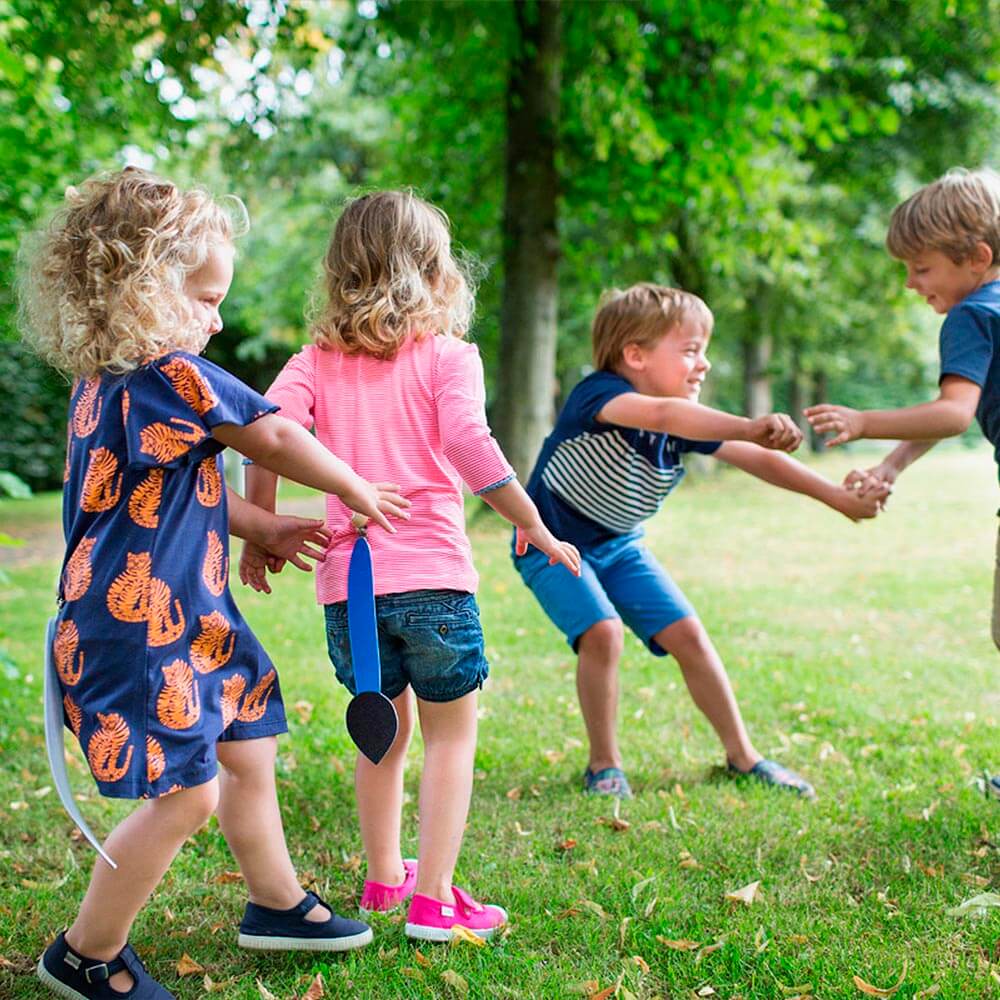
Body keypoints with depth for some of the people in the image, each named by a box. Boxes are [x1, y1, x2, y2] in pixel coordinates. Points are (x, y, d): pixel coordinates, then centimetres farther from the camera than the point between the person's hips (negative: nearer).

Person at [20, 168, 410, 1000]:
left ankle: (278, 904, 38)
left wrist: (260, 527, 14)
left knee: (248, 751, 20)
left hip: (188, 619, 10)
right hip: (142, 629, -10)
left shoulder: (104, 383, 8)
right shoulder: (176, 376, -21)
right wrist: (356, 490, 3)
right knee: (185, 794, -2)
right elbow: (275, 440, -13)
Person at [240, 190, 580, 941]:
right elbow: (468, 443, -17)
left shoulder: (317, 362, 9)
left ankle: (384, 878, 34)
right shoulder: (447, 355, -1)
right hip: (433, 575, -4)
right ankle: (433, 900, 7)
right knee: (451, 733, 9)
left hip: (347, 579, 4)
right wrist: (534, 526, -10)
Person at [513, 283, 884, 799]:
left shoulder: (690, 421, -7)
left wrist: (839, 497, -16)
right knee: (602, 632, -25)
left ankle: (742, 754, 14)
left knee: (687, 634, -1)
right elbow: (662, 415, -50)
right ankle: (603, 764, -4)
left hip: (619, 545, 6)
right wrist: (749, 427, -64)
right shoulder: (597, 394, -29)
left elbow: (757, 461, -8)